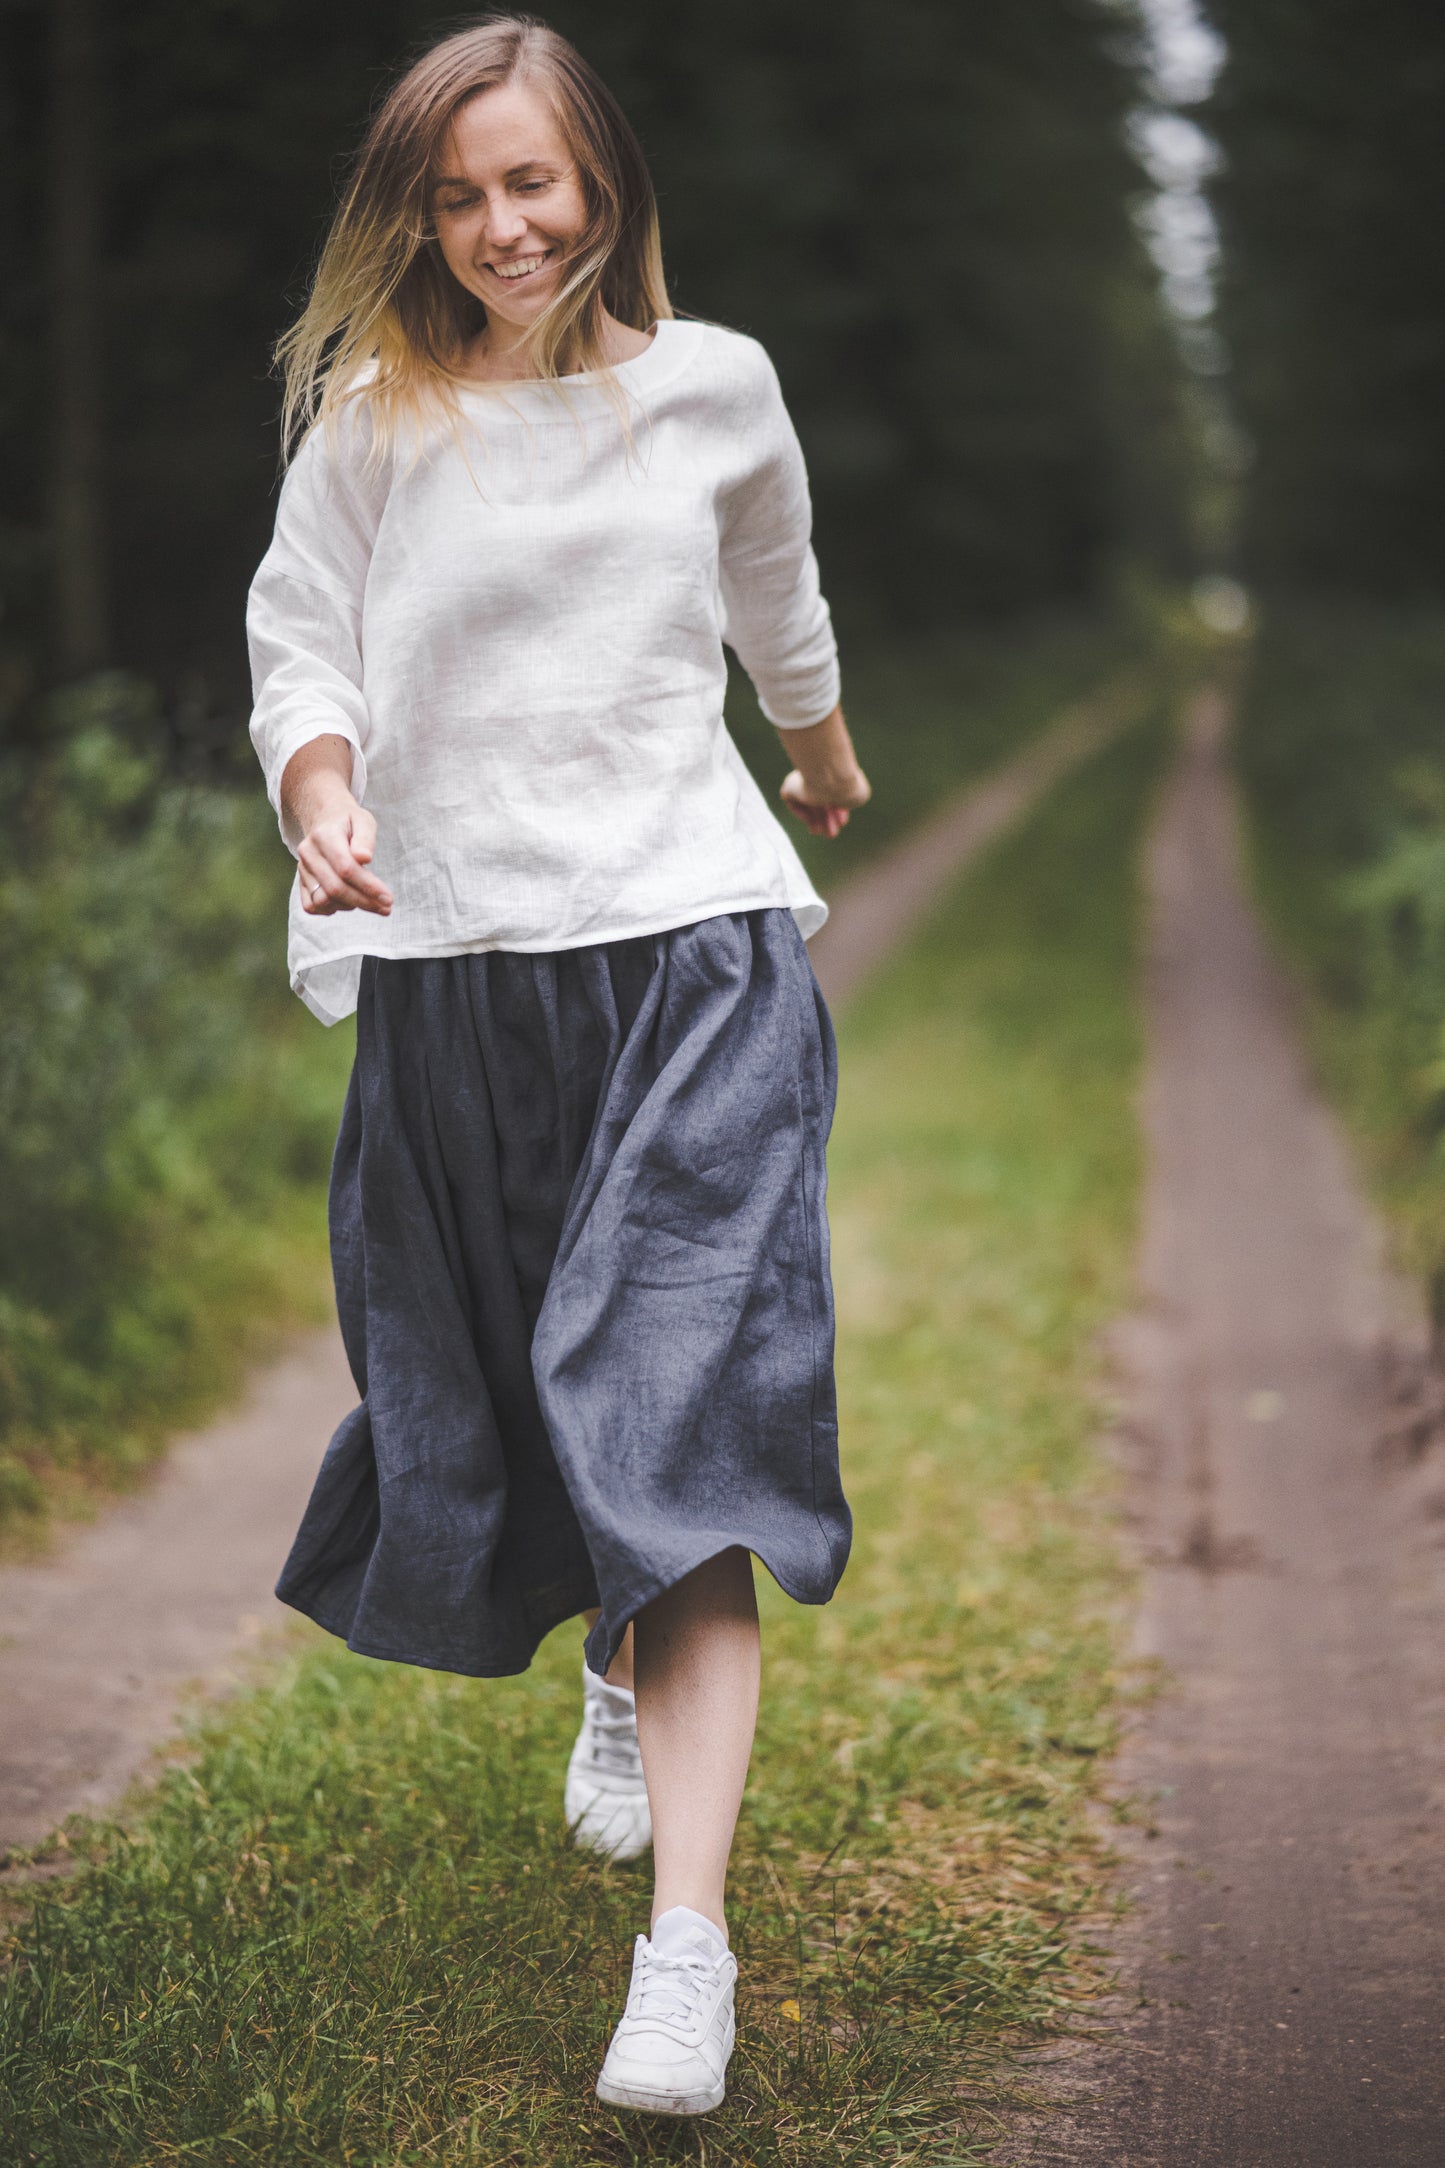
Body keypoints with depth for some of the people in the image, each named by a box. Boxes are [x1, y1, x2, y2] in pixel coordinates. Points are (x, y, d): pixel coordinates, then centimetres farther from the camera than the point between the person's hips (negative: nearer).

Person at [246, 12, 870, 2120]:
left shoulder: (716, 386, 5)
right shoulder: (370, 416, 1)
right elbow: (299, 644, 2)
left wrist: (827, 753, 41)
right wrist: (323, 799, -20)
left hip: (692, 942, -1)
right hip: (453, 960, 1)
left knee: (682, 1415, -12)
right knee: (494, 1395, 14)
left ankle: (688, 1938, -16)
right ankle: (624, 1654, 49)